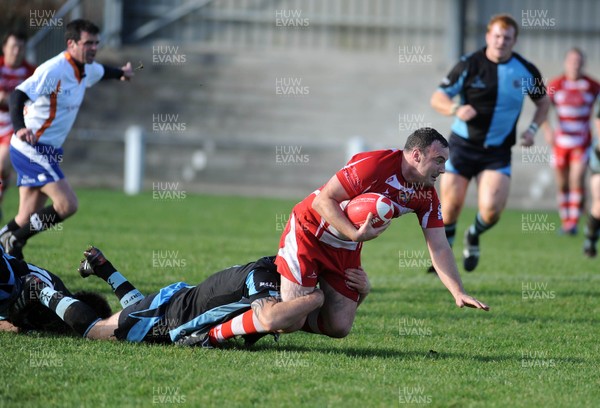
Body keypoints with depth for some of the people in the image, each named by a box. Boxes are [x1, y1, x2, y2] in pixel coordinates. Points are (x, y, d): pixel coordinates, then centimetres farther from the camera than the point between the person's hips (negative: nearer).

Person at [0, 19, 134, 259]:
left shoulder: (86, 70, 8)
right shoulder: (53, 70, -21)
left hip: (48, 151, 9)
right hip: (32, 148, -9)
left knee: (29, 219, 8)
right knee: (67, 205, -18)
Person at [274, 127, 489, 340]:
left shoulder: (427, 196, -6)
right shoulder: (374, 164, -27)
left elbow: (439, 249, -5)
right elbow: (322, 200, -26)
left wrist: (458, 293, -17)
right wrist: (355, 234, -36)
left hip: (347, 249, 7)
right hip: (308, 233, -7)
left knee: (339, 328, -3)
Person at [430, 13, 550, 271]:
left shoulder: (526, 71, -1)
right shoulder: (469, 65, -6)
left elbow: (543, 102, 16)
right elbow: (437, 98, -2)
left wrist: (532, 129, -1)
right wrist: (456, 109, -24)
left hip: (498, 151, 1)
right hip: (463, 144, -1)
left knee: (491, 209, -14)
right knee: (451, 205, -2)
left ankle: (474, 237, 20)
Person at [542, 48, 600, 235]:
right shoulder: (556, 84, -3)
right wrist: (547, 129, -13)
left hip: (582, 142, -1)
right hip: (561, 141, 1)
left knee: (577, 179, -16)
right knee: (562, 184, 6)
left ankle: (574, 221, -14)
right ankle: (565, 221, 19)